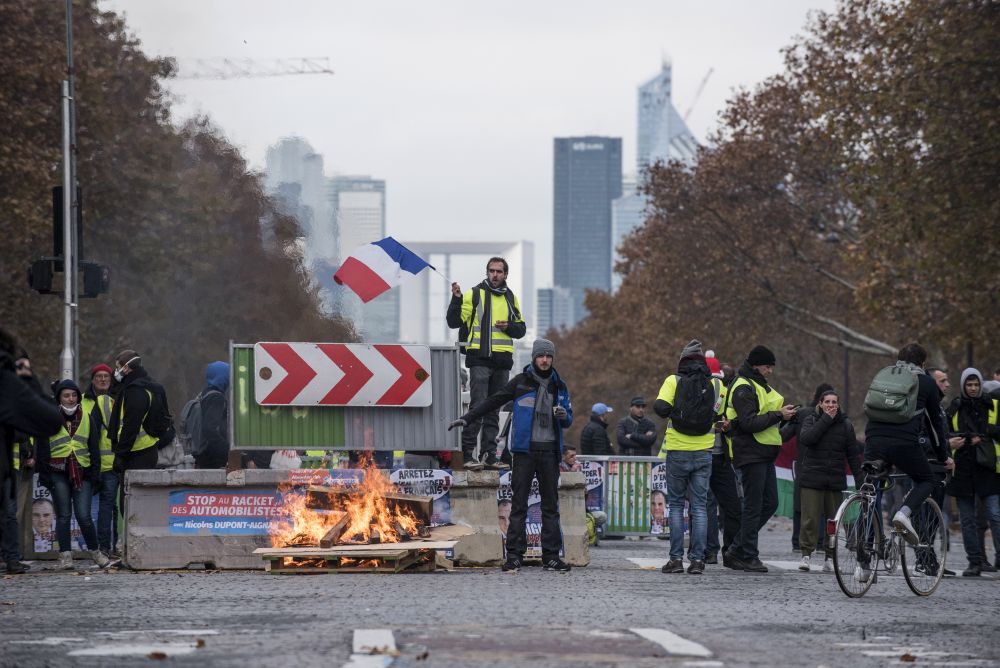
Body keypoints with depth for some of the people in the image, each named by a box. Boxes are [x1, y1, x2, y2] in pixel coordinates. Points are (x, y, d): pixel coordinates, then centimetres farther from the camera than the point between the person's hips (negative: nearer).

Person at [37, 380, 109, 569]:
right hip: (59, 474, -1)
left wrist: (95, 473, 5)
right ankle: (65, 556, 2)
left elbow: (94, 447, 13)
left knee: (84, 516, -6)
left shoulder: (86, 417, 11)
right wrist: (44, 474, -3)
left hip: (82, 473, 1)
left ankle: (95, 552, 10)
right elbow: (42, 449, 3)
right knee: (63, 516, -2)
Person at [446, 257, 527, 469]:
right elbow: (454, 322, -4)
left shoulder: (511, 298, 15)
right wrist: (457, 299, -19)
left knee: (494, 410, 8)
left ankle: (488, 454, 12)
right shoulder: (474, 294, 0)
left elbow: (521, 329, 19)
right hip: (480, 358, -5)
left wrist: (508, 327, -3)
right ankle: (467, 453, -14)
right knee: (478, 406, -13)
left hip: (503, 361, 5)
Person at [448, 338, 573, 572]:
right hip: (524, 450, -3)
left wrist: (564, 416, -8)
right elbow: (493, 402, 2)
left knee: (550, 505, 4)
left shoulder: (559, 386, 11)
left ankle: (551, 557, 7)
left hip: (549, 451, 3)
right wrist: (467, 418, -5)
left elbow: (568, 421, 16)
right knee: (519, 505, -4)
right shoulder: (520, 382, 2)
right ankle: (514, 556, -4)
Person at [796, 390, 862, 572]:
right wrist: (826, 419, -12)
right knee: (810, 518, -8)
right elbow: (806, 438, -15)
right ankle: (806, 554, -2)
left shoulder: (845, 424, 9)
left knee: (833, 519, 2)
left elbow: (853, 454, 10)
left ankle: (830, 558, 8)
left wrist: (860, 480, 3)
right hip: (812, 478, -2)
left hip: (835, 480, 2)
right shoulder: (811, 420, 6)